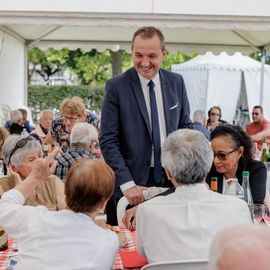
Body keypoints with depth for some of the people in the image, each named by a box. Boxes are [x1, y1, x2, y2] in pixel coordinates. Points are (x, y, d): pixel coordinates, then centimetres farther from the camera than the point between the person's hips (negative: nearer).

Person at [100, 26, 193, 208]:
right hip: (134, 182, -3)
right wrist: (127, 184, -18)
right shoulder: (116, 87, -7)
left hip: (172, 178, 3)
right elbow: (108, 141, -9)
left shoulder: (176, 82, 5)